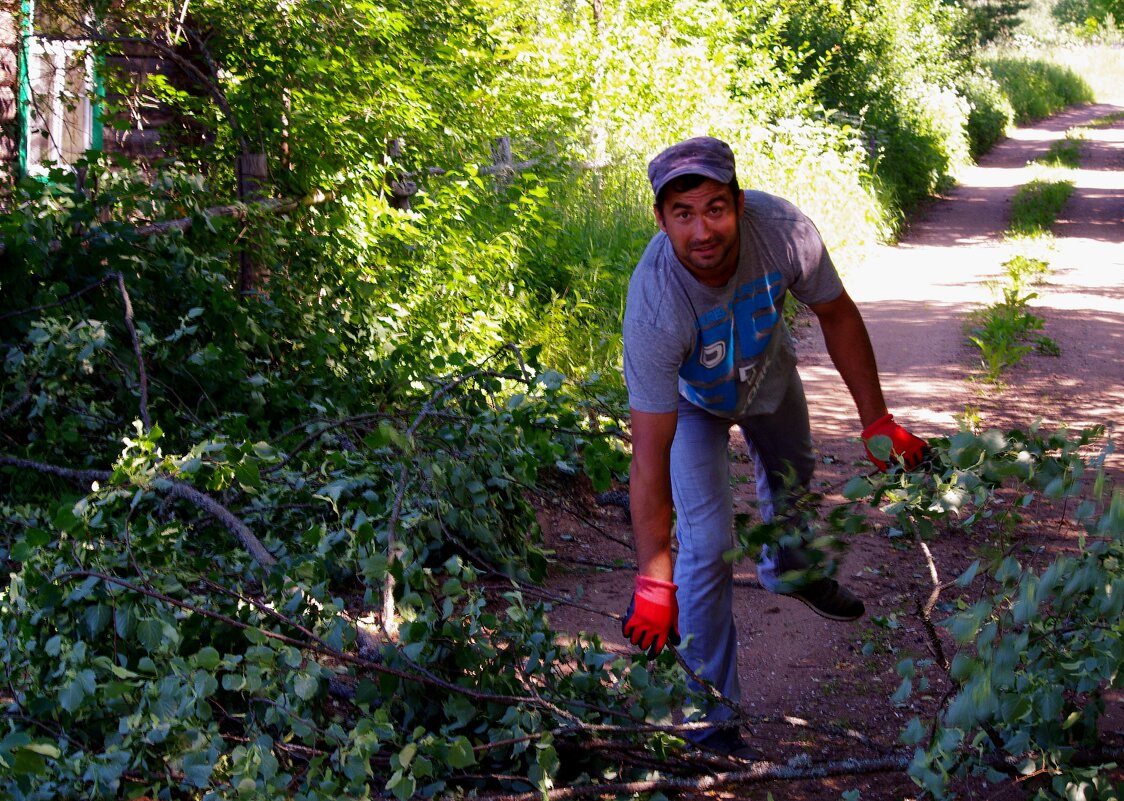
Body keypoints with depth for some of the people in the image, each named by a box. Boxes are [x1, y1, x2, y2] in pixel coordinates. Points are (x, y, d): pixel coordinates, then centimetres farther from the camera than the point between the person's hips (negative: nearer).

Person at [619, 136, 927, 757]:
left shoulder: (783, 231, -38)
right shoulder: (654, 304, -45)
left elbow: (837, 316, -15)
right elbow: (650, 455, -42)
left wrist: (876, 421, -12)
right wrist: (653, 583, -42)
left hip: (770, 373, 4)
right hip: (692, 398, -4)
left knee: (792, 476, 29)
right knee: (706, 546, -15)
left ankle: (791, 571, 64)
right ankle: (714, 713, 0)